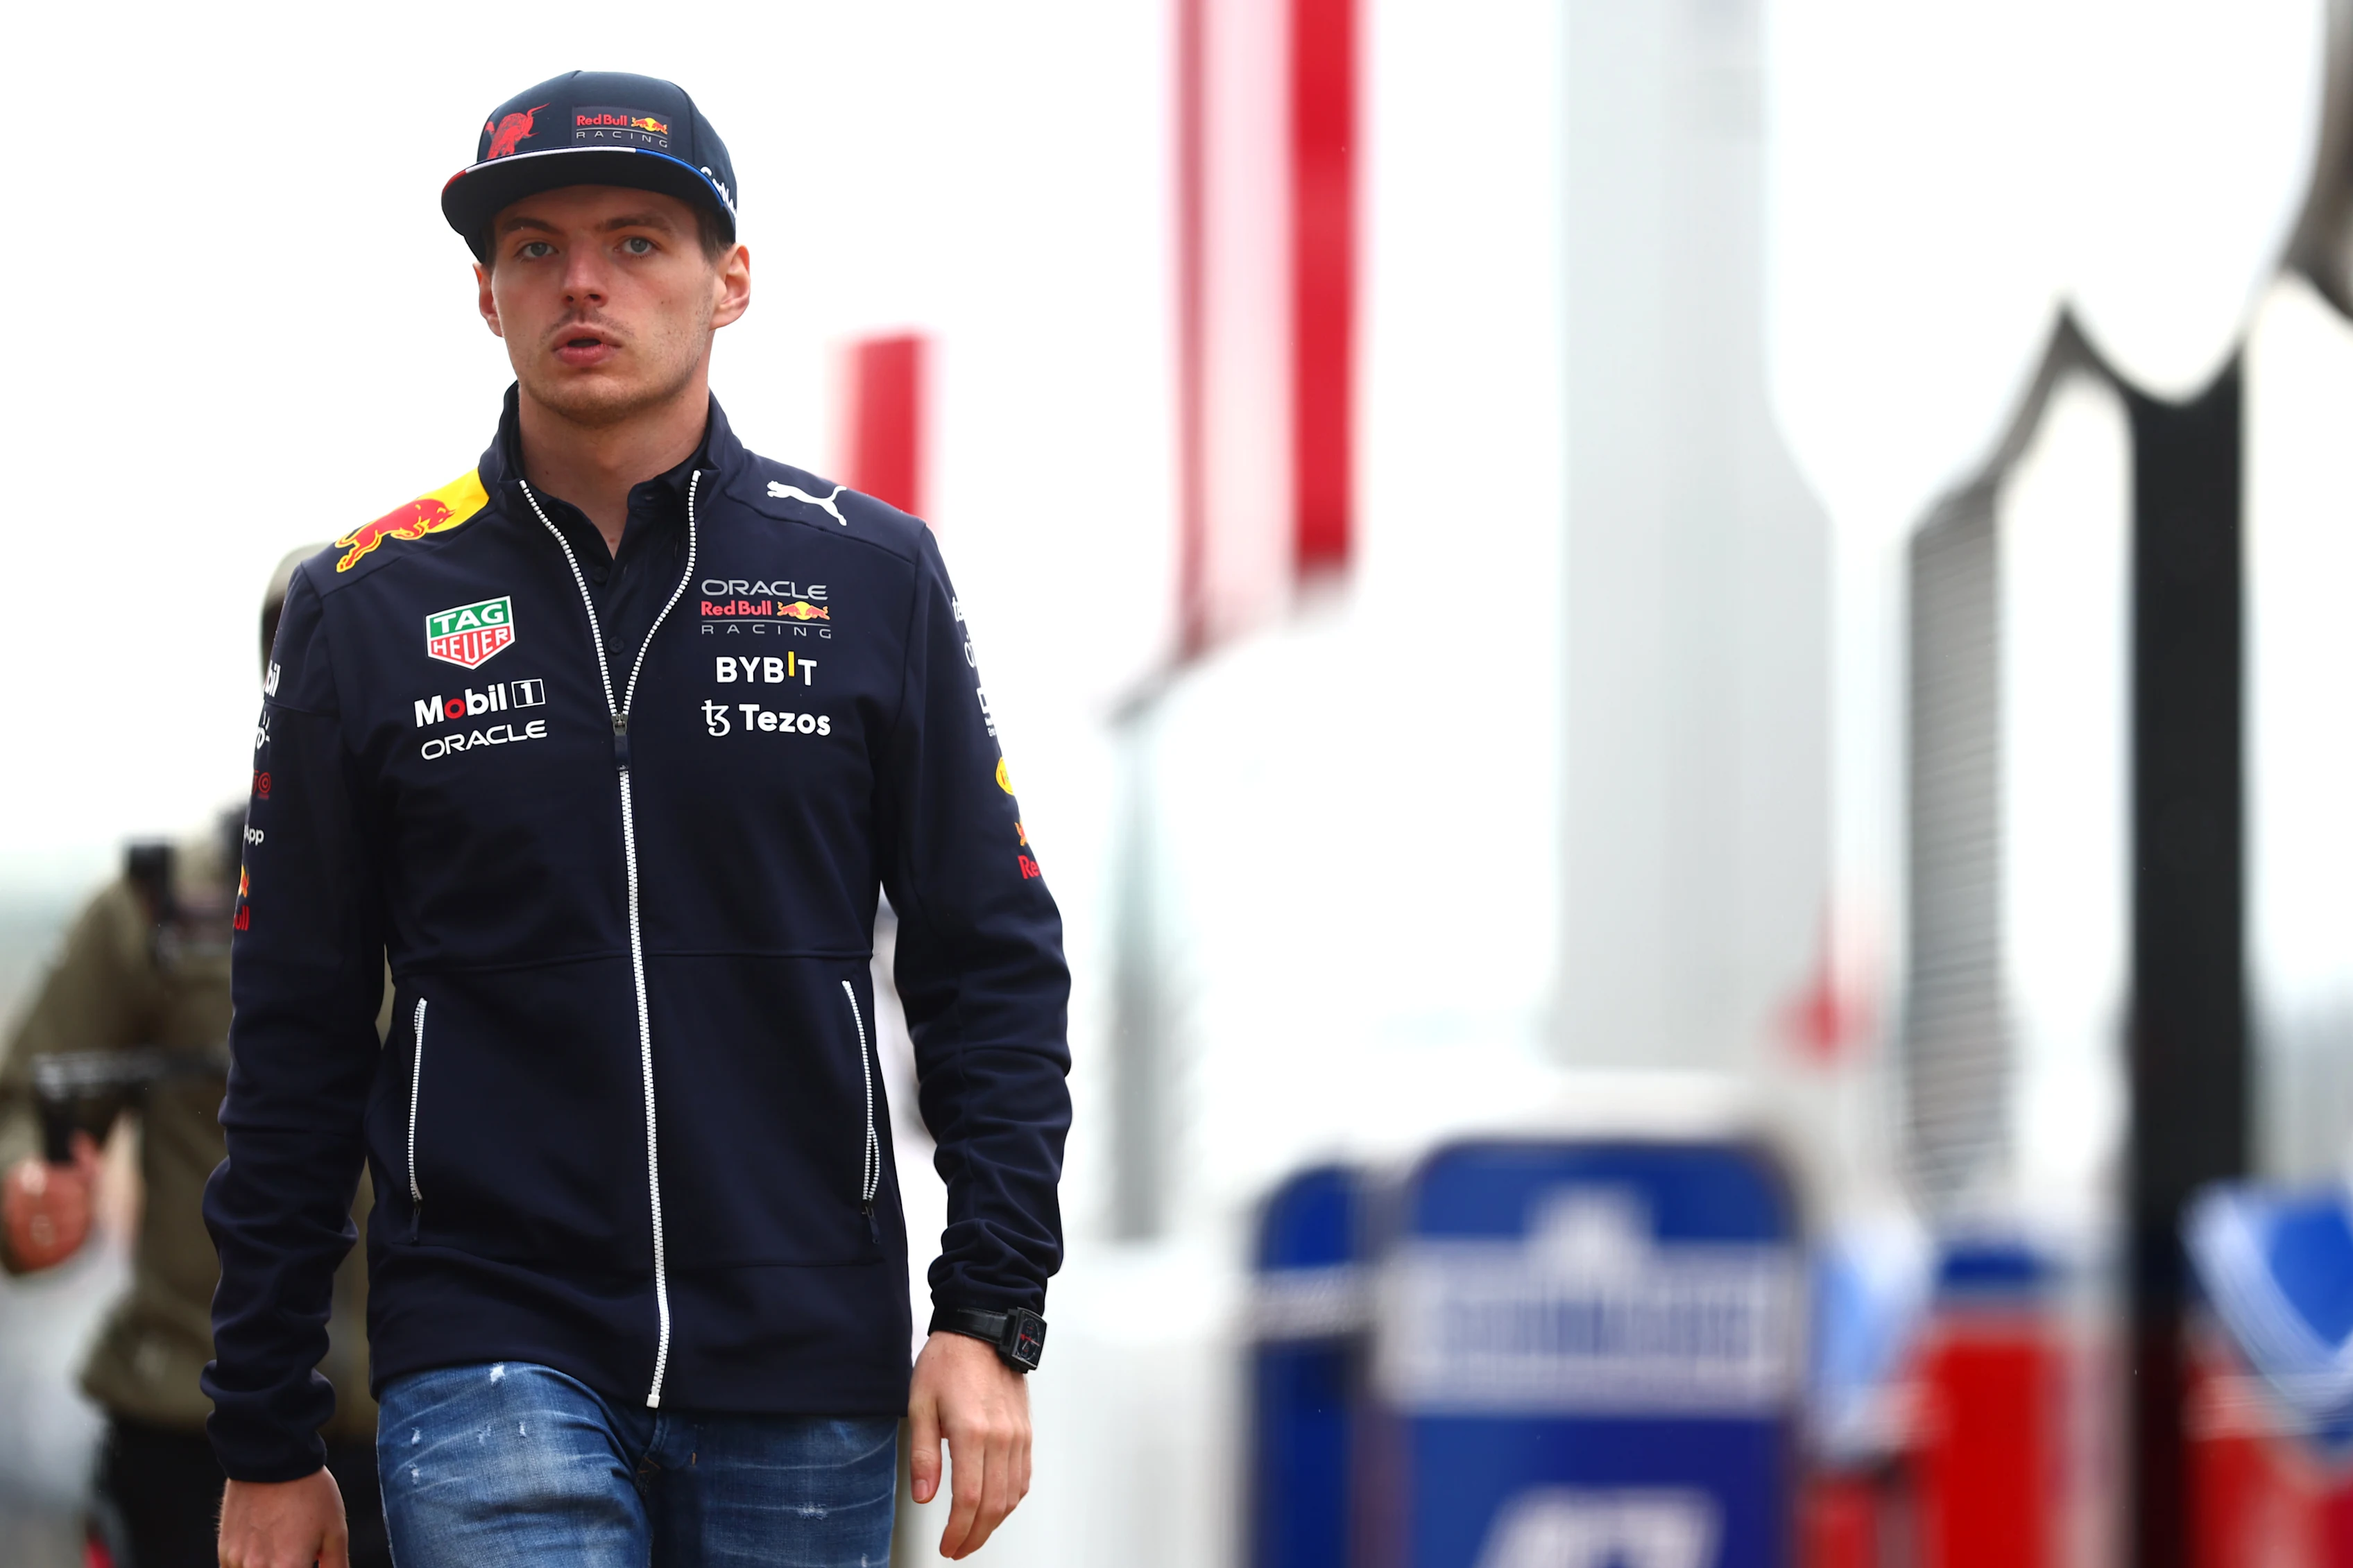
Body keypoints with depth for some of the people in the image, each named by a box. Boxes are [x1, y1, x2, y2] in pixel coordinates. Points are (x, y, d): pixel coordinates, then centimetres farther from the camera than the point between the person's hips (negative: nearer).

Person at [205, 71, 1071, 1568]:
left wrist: (993, 1318, -3)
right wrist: (266, 1440, 5)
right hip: (493, 1360, -1)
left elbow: (993, 964, 7)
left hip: (805, 1381, 1)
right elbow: (296, 1039, 7)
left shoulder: (868, 574, 5)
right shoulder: (369, 605, 4)